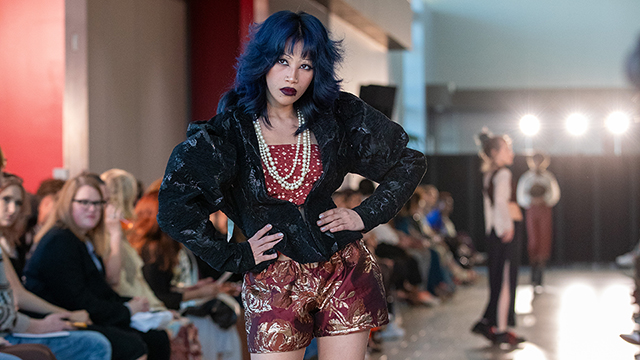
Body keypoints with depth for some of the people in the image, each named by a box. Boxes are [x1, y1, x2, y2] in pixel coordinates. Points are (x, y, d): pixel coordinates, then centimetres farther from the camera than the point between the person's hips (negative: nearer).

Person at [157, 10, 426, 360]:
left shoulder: (337, 117, 3)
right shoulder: (228, 131, -5)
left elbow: (410, 162, 11)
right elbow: (174, 206, -13)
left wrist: (365, 215, 2)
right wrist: (236, 256, -10)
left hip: (345, 274, 2)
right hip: (273, 284, -2)